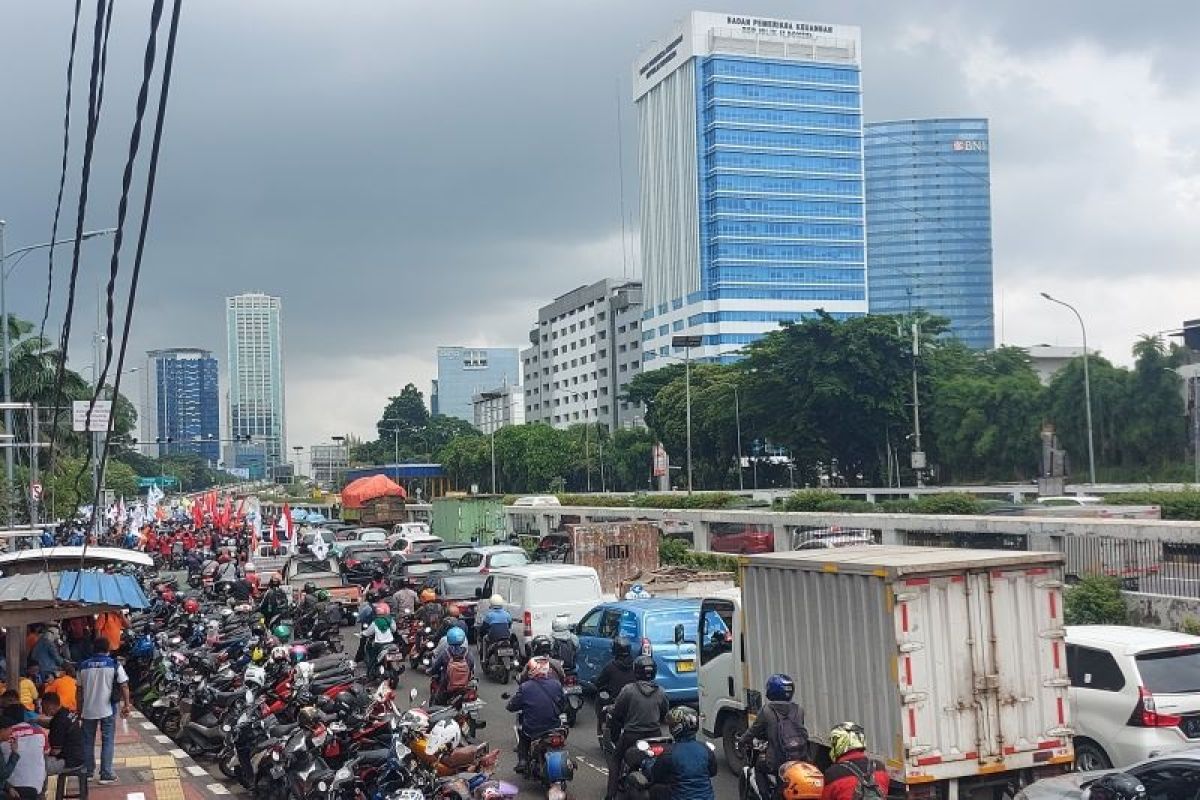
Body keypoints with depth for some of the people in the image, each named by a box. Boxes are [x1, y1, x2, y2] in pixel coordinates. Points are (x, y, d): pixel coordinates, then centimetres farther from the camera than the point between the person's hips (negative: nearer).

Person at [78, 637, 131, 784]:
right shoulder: (114, 665, -5)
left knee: (88, 741, 15)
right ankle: (106, 775, 0)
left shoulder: (84, 666, 3)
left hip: (88, 710, 3)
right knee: (108, 741, 2)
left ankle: (88, 771, 24)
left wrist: (79, 709, 17)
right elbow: (124, 686, -9)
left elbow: (79, 690, 8)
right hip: (107, 710, -2)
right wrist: (126, 705, -2)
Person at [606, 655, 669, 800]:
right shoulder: (660, 692, -2)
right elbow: (665, 713, 12)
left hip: (631, 735, -3)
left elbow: (616, 713, -5)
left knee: (615, 760, 17)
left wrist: (614, 724, 17)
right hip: (655, 735, 3)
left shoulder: (628, 690, -13)